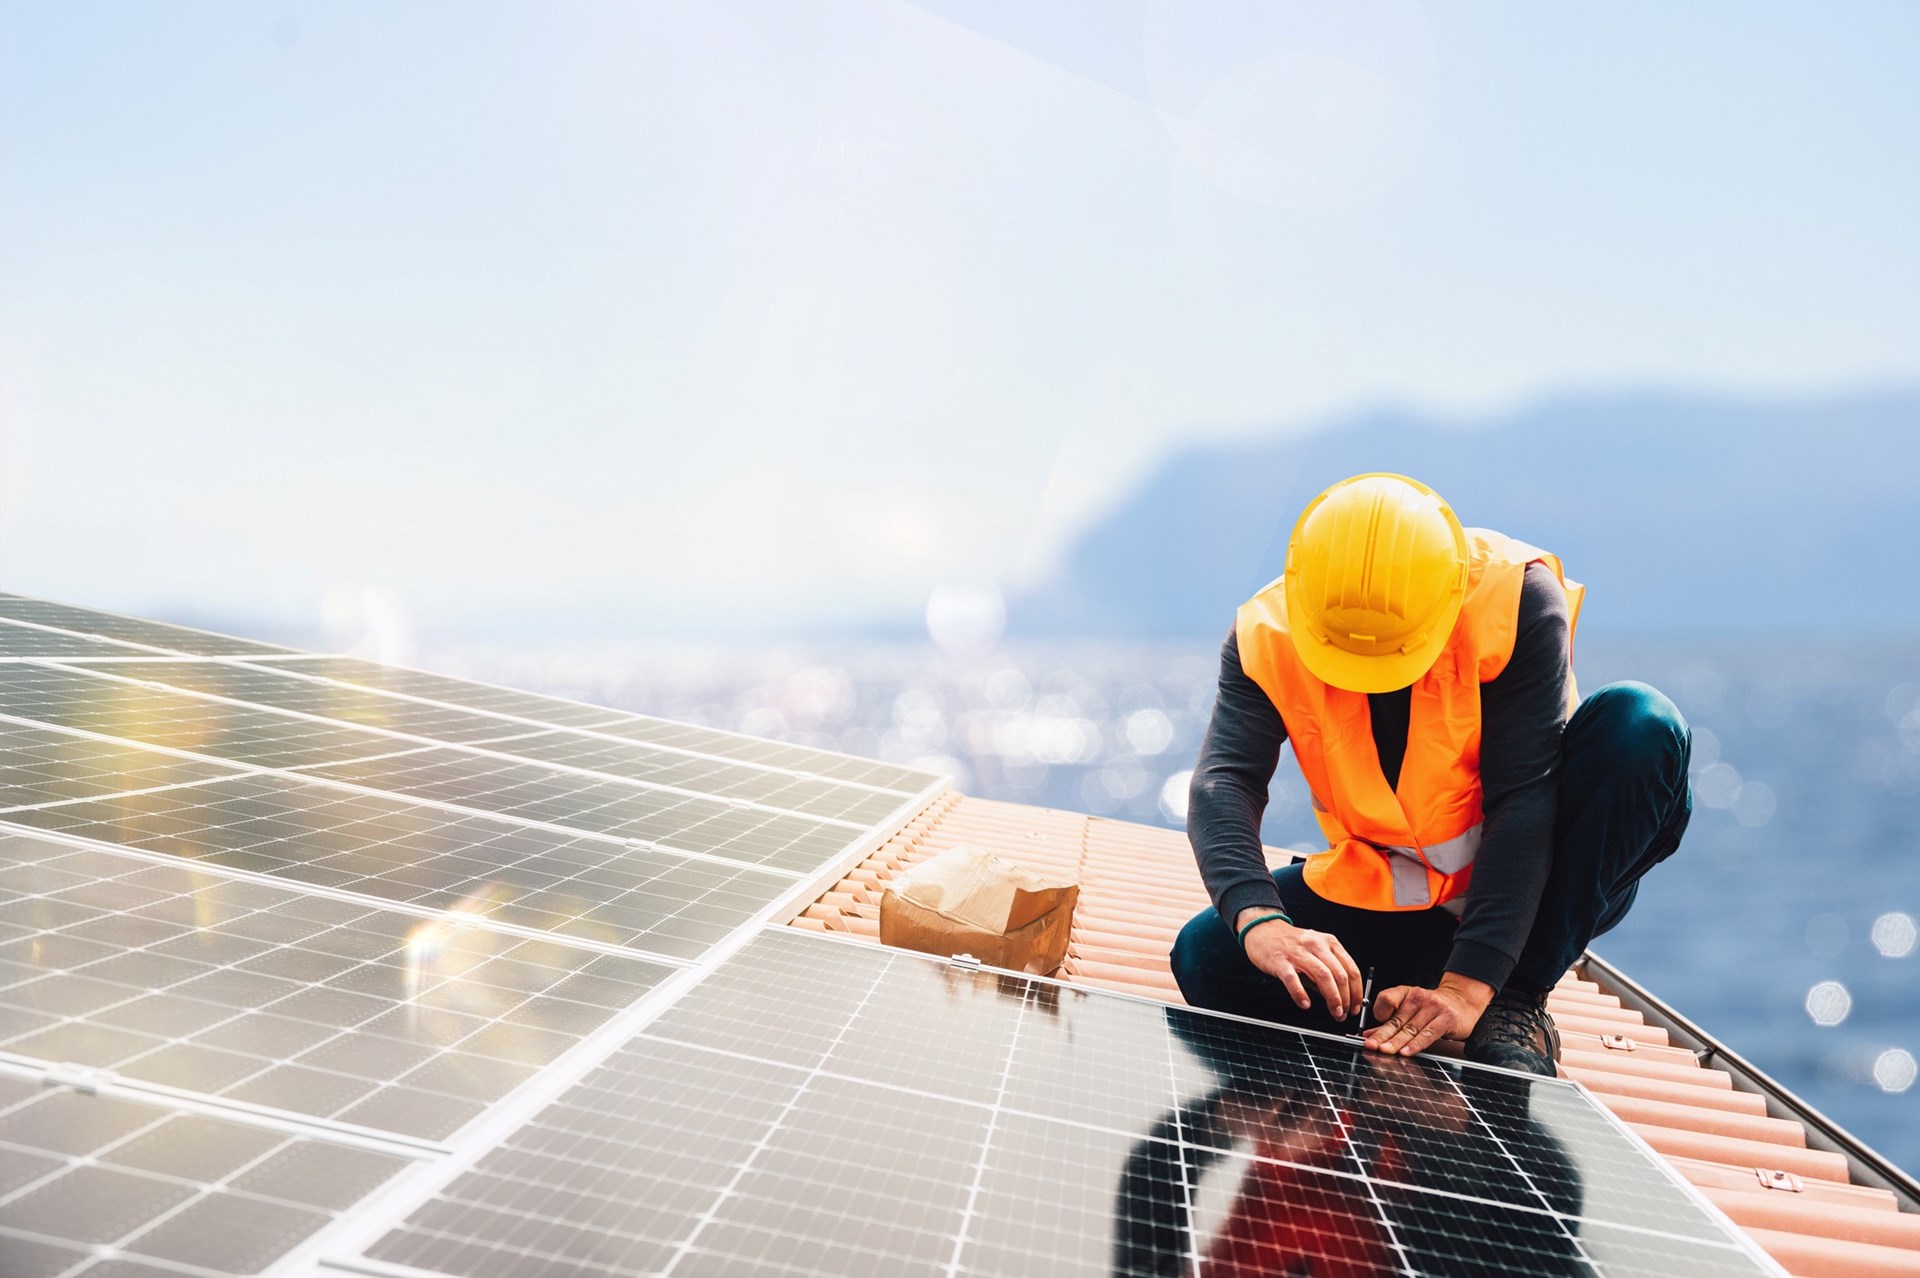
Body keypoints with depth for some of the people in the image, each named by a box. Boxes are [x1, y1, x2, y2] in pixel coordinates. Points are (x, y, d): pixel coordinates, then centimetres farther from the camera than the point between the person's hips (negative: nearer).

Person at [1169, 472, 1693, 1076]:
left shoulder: (1516, 598, -24)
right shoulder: (1267, 635, -17)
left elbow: (1522, 799, -28)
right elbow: (1223, 783, -27)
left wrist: (1469, 984, -36)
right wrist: (1260, 922, -47)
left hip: (1522, 879, -1)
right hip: (1387, 897, 1)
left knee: (1639, 724, -29)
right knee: (1208, 959, -21)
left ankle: (1516, 1000, -20)